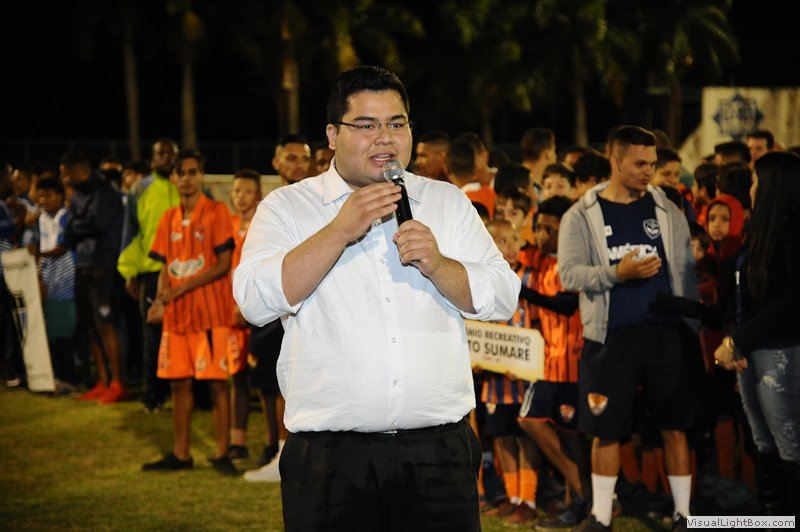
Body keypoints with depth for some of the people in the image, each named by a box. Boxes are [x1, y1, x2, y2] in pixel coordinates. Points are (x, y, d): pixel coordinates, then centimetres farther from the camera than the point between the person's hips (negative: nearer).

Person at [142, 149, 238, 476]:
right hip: (177, 313, 6)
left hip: (211, 311, -6)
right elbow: (166, 267, 14)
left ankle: (221, 454, 2)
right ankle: (180, 454, 15)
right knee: (178, 382, 8)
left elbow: (223, 265, -10)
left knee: (216, 382, -3)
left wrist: (182, 289, -15)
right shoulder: (170, 219, 12)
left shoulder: (216, 213, -5)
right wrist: (160, 301, -4)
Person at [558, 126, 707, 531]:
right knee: (606, 429, 3)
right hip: (611, 335, -1)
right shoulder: (581, 216, 3)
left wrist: (692, 327, 5)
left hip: (667, 331, 1)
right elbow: (569, 273, -6)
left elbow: (686, 272, 11)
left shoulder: (668, 212, 9)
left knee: (675, 427, 3)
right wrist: (616, 273, -20)